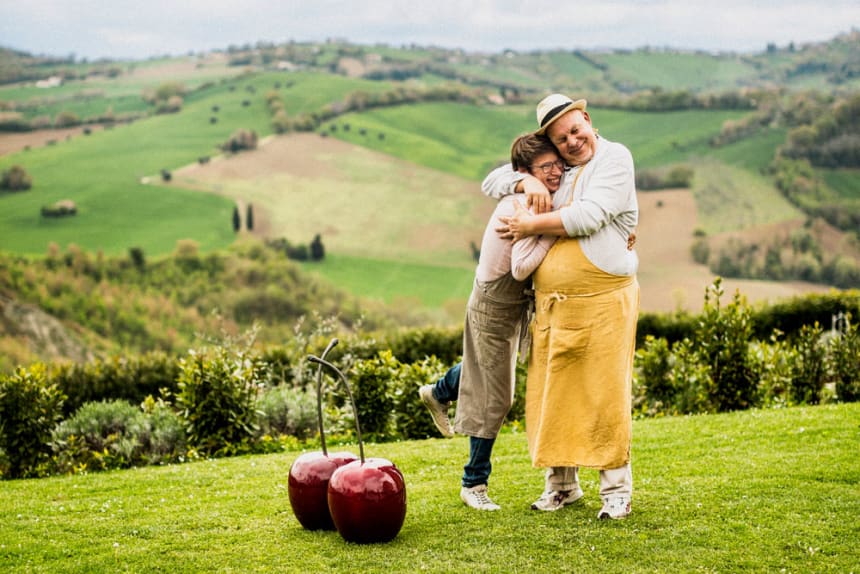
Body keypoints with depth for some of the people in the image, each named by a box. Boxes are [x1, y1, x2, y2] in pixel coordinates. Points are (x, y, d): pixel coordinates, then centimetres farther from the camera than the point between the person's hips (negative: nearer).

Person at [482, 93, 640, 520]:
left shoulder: (615, 158, -2)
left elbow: (588, 216, -15)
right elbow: (492, 182, 20)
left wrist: (532, 225, -7)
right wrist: (527, 182, -1)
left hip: (602, 301, -5)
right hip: (551, 304, 6)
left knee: (604, 395, -4)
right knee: (553, 393, 7)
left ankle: (617, 489, 6)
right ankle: (561, 483, 20)